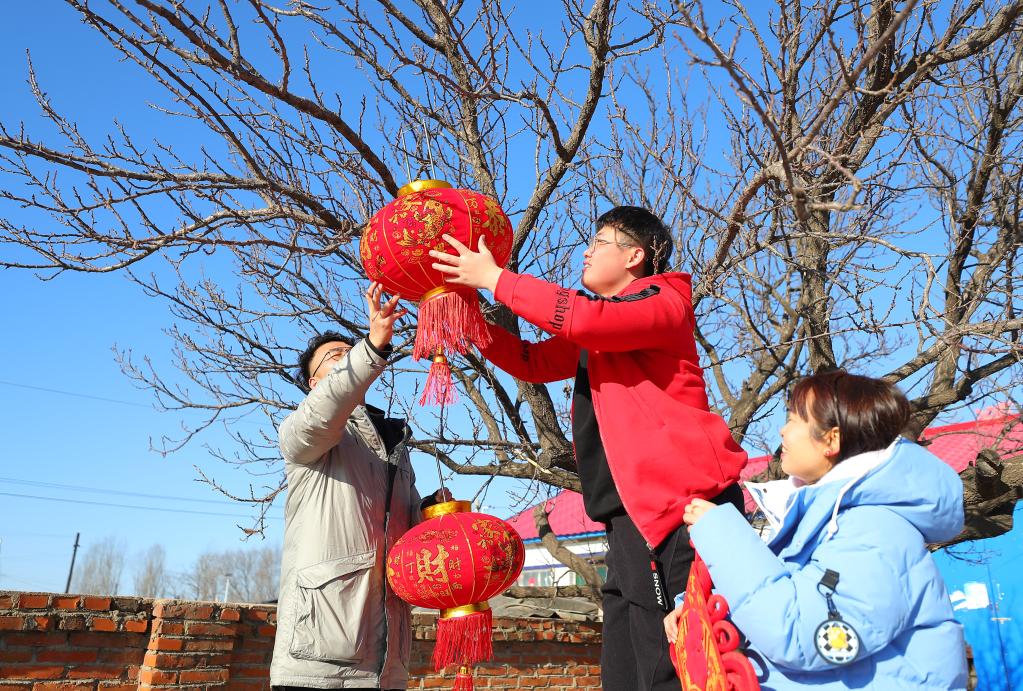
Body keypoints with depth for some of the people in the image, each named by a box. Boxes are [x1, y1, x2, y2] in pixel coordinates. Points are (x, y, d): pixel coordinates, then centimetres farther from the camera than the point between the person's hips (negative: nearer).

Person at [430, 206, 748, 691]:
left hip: (683, 504, -9)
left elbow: (583, 318, -18)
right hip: (633, 515, 9)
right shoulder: (592, 336, 25)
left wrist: (495, 279, -10)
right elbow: (529, 361, 27)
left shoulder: (665, 302, -1)